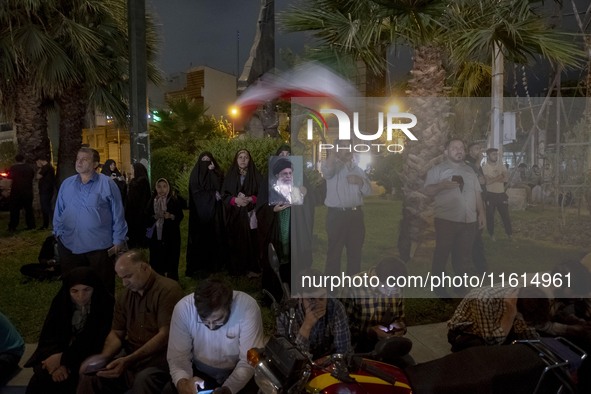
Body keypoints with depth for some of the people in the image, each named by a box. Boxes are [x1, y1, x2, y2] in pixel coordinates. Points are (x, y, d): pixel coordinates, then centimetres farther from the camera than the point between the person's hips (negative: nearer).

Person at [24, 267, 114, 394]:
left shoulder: (106, 305, -16)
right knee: (38, 383, -18)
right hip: (61, 352, 4)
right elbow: (48, 336, -1)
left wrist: (63, 358, -20)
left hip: (89, 356, -4)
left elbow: (97, 342, -16)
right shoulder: (60, 301, -3)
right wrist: (58, 363, -18)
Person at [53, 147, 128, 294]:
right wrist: (58, 234, 7)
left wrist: (118, 240, -7)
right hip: (69, 247, 4)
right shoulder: (66, 184, 7)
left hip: (100, 247, -4)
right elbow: (59, 212, 13)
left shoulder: (107, 184, -6)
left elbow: (118, 214, -5)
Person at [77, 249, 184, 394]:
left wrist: (128, 361, -29)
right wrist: (104, 356, -8)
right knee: (89, 374, -14)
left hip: (159, 358, -6)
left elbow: (165, 335, -22)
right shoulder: (125, 295, 11)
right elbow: (116, 333, 14)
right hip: (130, 355, 7)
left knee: (143, 380, -35)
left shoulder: (168, 290, -14)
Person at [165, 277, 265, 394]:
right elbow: (177, 355, -15)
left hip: (238, 373, -1)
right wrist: (182, 382, -35)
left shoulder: (247, 307, -27)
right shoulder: (183, 308, -21)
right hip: (199, 373, 1)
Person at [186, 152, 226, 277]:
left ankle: (214, 263, 3)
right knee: (199, 236, -5)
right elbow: (196, 193, -5)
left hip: (214, 210, 2)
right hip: (200, 211, -2)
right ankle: (197, 264, -3)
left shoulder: (216, 172, 11)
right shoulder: (195, 174, 5)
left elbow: (219, 187, -5)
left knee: (214, 235, -2)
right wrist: (212, 195, -7)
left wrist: (212, 172, -12)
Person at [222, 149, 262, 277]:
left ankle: (251, 268, 6)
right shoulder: (230, 175, 8)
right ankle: (236, 268, 10)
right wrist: (235, 200, -14)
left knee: (250, 241, -3)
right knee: (235, 241, 0)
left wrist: (250, 199, -17)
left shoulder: (256, 175, 4)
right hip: (234, 215, 1)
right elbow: (224, 195, 5)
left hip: (250, 215, -1)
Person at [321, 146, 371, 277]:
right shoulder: (331, 164, -1)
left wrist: (360, 181, -8)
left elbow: (368, 191, 10)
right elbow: (327, 171, -27)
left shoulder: (357, 167, 14)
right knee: (334, 251, 1)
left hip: (356, 214, 5)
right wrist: (334, 154, -34)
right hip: (336, 215, -5)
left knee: (355, 250, 13)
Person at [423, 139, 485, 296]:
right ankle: (438, 285, 12)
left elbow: (477, 194, 20)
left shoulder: (470, 171, 18)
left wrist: (481, 212, 11)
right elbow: (426, 190, -6)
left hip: (469, 220, 5)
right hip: (446, 220, -5)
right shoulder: (437, 170, 1)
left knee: (464, 254, 10)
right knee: (442, 253, 0)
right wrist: (442, 185, -23)